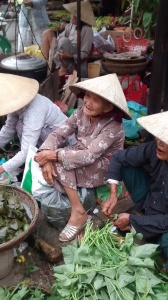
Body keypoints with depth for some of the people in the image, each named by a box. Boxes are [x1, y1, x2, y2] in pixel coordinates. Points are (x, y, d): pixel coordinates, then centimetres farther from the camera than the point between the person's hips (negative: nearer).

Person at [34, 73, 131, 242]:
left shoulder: (113, 126, -25)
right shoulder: (81, 113, -8)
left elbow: (89, 156, -33)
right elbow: (57, 134, -12)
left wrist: (53, 155, -32)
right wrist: (46, 158, -30)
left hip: (104, 168, -6)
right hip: (82, 161, 6)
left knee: (60, 160, -26)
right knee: (52, 160, -18)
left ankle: (78, 212, -16)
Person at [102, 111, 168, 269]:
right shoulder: (155, 148, -21)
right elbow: (118, 157, -6)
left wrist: (132, 220, -19)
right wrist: (113, 195, -11)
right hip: (150, 205, 5)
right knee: (126, 165, -9)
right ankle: (142, 213, 5)